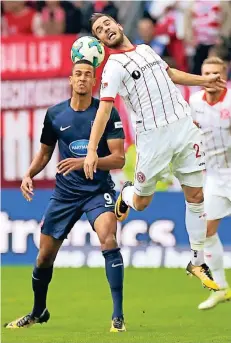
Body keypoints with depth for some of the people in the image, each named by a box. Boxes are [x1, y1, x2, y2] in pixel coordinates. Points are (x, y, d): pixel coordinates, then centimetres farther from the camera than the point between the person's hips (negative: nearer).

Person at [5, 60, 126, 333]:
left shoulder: (107, 113, -8)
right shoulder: (55, 114, 1)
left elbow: (119, 159, -12)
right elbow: (45, 152, 16)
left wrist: (85, 162, -26)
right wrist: (29, 174, -2)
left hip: (98, 190, -3)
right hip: (65, 192, 4)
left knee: (108, 239, -28)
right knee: (45, 255, 7)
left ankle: (118, 316, -24)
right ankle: (38, 312, 33)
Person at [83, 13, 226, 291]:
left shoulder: (146, 49, 13)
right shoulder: (114, 66, -8)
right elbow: (104, 109, -16)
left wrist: (204, 80, 32)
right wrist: (91, 150, -25)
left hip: (185, 128, 5)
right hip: (153, 136, -5)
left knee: (195, 197, 3)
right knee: (141, 203, 5)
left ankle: (197, 263, 13)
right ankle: (126, 194, 44)